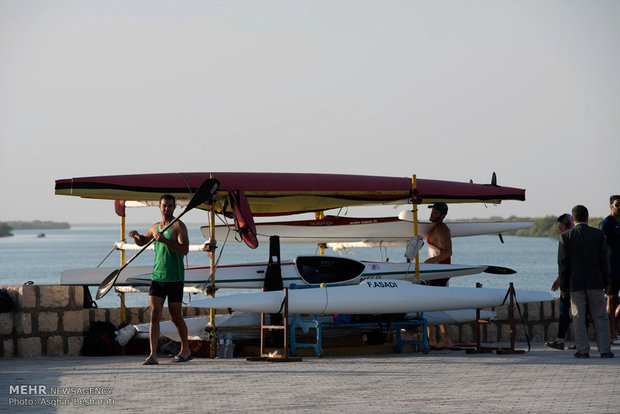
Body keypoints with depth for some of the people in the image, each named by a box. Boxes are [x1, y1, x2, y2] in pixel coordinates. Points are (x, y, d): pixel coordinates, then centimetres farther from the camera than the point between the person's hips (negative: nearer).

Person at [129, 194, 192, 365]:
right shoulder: (156, 227, 15)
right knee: (154, 315, -8)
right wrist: (136, 235, 7)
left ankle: (186, 351, 24)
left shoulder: (179, 226, -5)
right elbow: (141, 242, 32)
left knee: (175, 317, 5)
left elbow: (185, 249, -19)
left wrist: (165, 240, -30)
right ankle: (153, 355, -14)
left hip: (174, 278, -5)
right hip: (157, 277, 5)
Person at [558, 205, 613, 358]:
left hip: (576, 282, -1)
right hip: (595, 282, 1)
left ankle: (583, 350, -1)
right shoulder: (598, 235, -1)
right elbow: (603, 260, 0)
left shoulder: (565, 237, -3)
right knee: (600, 317, 6)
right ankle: (604, 350, 1)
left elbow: (563, 263, -3)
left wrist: (563, 286, 3)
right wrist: (606, 282, 9)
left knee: (578, 317, 3)